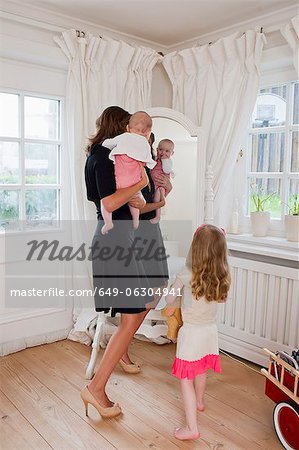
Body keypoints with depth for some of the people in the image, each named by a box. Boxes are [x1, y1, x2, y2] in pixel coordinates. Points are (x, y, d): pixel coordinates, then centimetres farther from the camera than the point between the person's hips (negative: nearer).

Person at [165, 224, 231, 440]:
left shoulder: (187, 275, -23)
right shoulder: (222, 275, -12)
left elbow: (170, 298, -10)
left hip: (191, 333, -6)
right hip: (211, 330, 6)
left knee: (186, 380, 7)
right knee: (201, 371, 30)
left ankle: (192, 427, 12)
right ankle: (199, 401, 53)